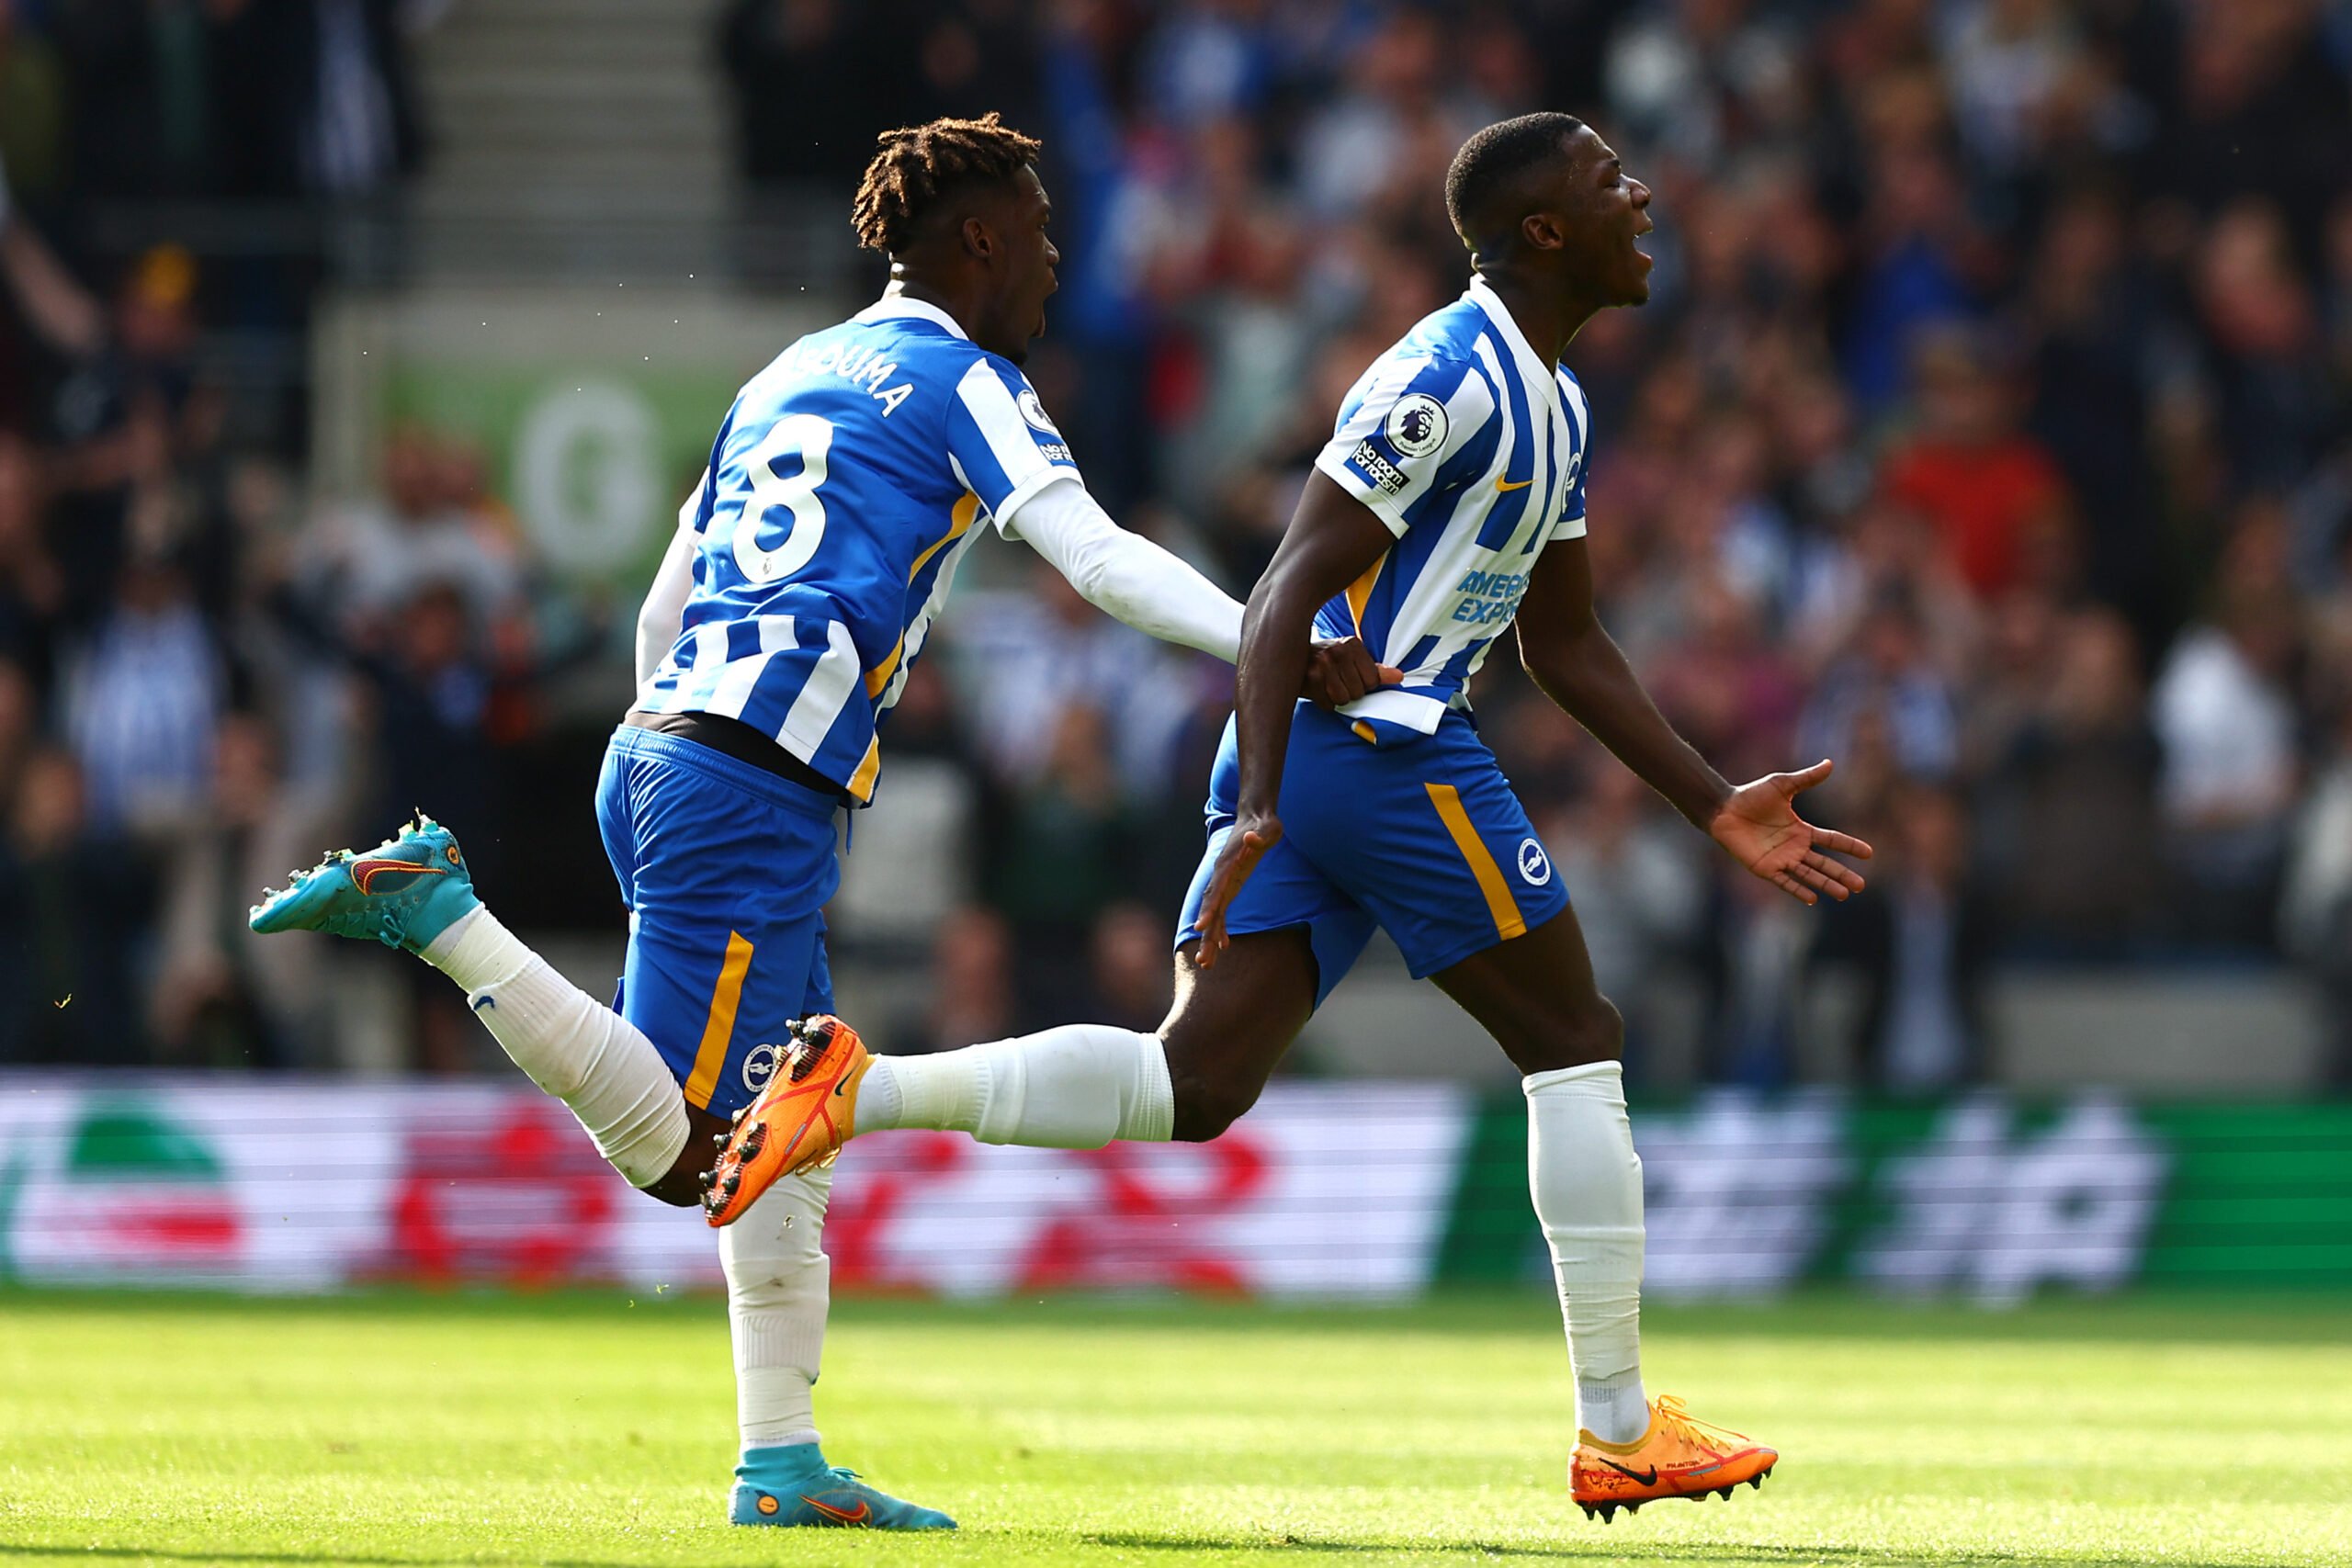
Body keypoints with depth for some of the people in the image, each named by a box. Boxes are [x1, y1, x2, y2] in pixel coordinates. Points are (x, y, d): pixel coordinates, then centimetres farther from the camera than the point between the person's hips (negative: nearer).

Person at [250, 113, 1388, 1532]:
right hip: (758, 791, -9)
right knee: (681, 1146, -12)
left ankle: (783, 1464, 10)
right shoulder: (962, 380, 2)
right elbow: (1099, 559, -12)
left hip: (658, 744, 9)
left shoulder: (789, 378, 25)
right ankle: (440, 915, -17)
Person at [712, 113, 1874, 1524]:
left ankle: (861, 1089, -14)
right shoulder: (1449, 380, -13)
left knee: (1193, 1087, -1)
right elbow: (1290, 589, -19)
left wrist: (1718, 811, 23)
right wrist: (1259, 806, -28)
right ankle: (1620, 1433, 7)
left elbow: (1566, 647, 27)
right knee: (1576, 1044, 2)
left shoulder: (1555, 406, 19)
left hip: (1296, 763, 9)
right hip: (1383, 739, -9)